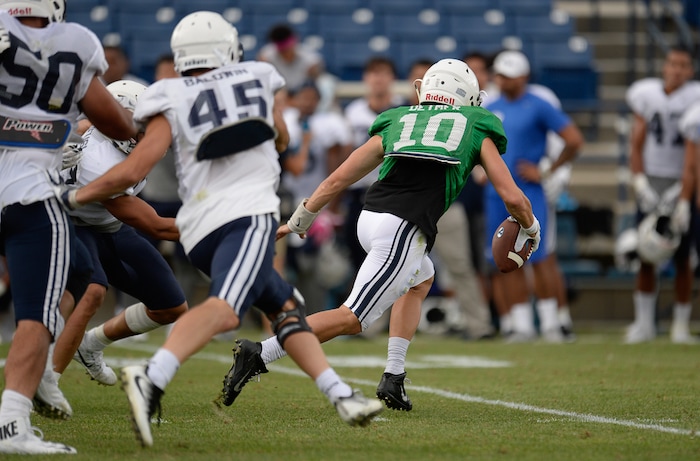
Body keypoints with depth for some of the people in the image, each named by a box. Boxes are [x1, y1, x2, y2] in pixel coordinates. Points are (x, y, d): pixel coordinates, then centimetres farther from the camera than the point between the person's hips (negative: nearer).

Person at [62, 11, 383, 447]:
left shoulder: (173, 102, 9)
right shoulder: (256, 80, 13)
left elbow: (133, 170, -1)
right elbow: (282, 140, 33)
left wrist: (75, 196, 12)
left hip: (201, 230, 4)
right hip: (247, 215, -4)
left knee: (287, 307, 21)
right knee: (224, 309, -26)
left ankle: (341, 395, 16)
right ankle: (152, 378, -50)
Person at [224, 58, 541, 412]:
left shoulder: (395, 123, 26)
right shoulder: (476, 130, 19)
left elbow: (336, 180, 24)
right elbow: (513, 198, 16)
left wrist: (297, 222, 35)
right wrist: (530, 228, 37)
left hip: (369, 218, 5)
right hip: (405, 228, -5)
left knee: (421, 281, 32)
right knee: (350, 319, -5)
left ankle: (393, 378, 22)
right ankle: (259, 354, -18)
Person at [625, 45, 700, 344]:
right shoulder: (647, 95, 2)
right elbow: (636, 145, 6)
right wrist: (641, 185, -5)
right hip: (651, 182, 3)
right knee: (646, 257, 1)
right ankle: (644, 322, 10)